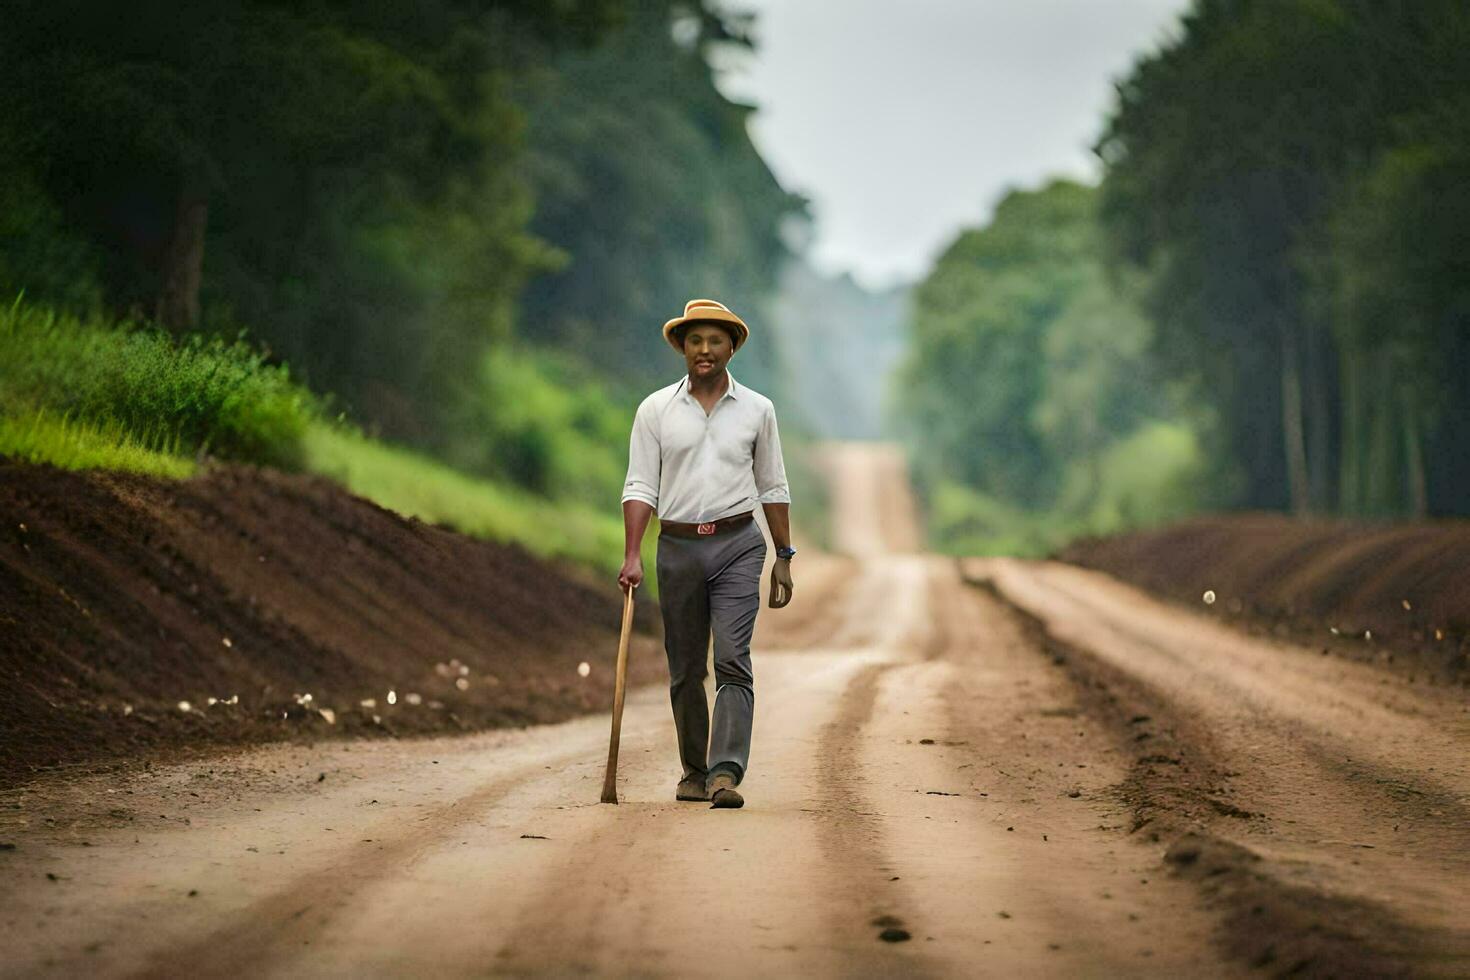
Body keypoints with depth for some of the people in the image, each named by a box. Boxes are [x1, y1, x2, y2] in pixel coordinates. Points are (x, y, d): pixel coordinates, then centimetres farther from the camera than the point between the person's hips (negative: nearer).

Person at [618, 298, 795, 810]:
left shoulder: (757, 409, 6)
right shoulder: (655, 410, 4)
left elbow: (773, 489, 11)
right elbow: (640, 488, 0)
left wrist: (784, 558, 8)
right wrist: (632, 556, -10)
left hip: (738, 544, -1)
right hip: (679, 546, 1)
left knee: (733, 661, -14)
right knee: (685, 670, 7)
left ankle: (726, 773, -19)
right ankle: (694, 770, 21)